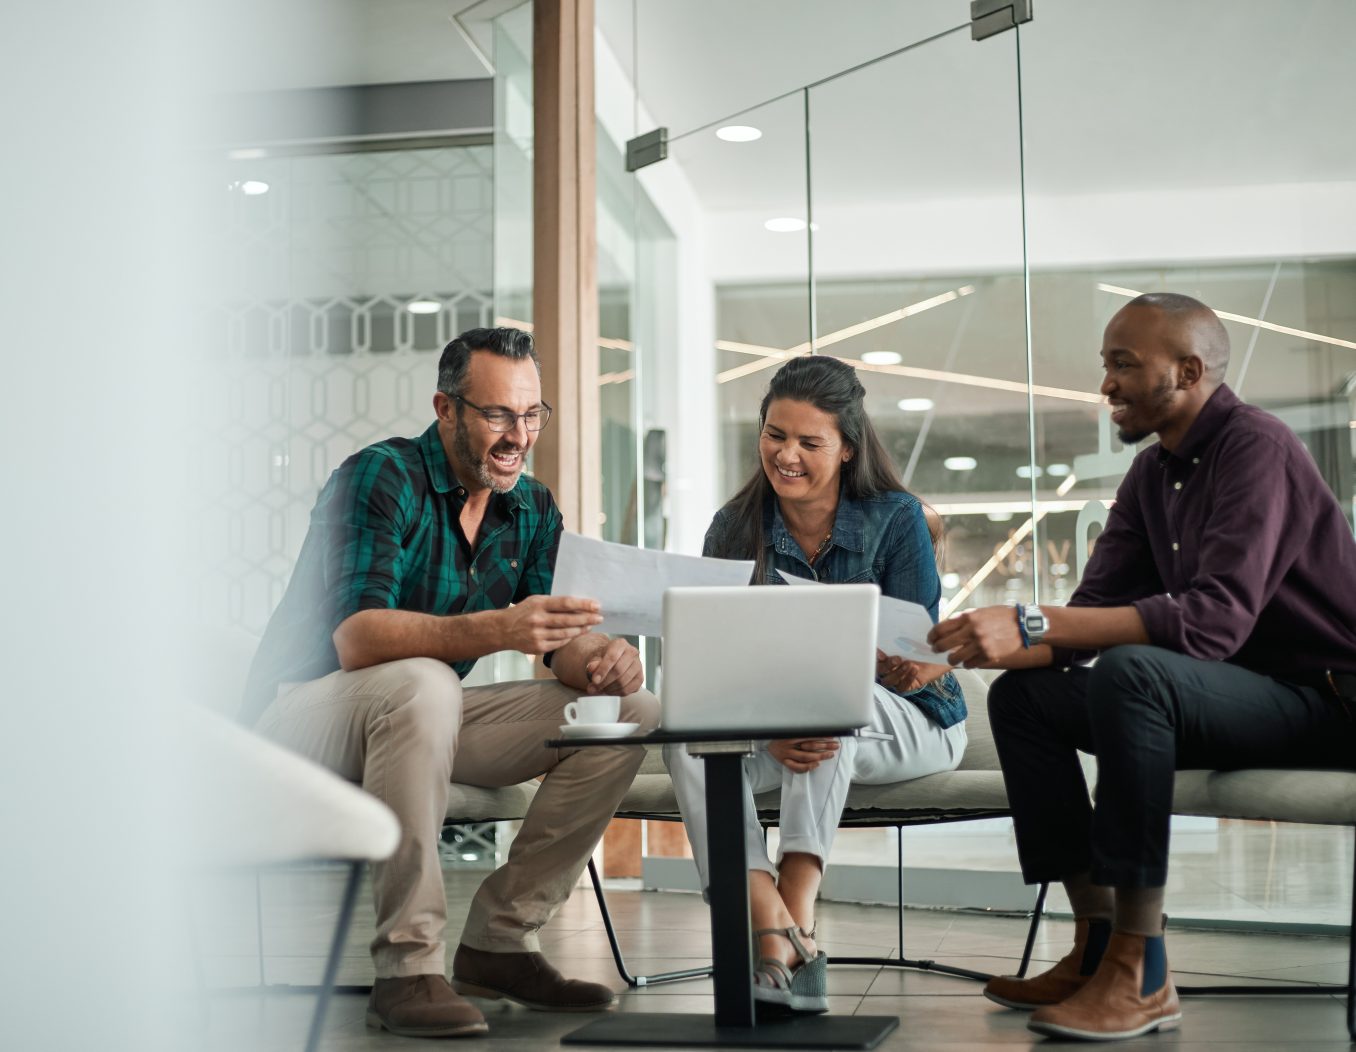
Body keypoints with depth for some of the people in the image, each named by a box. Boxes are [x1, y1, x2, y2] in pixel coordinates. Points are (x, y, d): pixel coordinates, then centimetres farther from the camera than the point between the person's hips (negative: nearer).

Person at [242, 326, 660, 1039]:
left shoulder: (533, 510, 3)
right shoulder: (380, 478, -19)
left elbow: (562, 639, -3)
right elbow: (355, 636, -33)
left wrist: (598, 658, -29)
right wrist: (496, 629, -47)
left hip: (423, 714, 7)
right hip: (306, 713, -7)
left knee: (632, 713, -7)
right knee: (421, 684, -40)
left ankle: (500, 941, -6)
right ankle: (407, 967, -33)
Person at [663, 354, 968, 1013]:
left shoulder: (896, 520, -8)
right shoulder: (735, 529, -1)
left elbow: (915, 659, -11)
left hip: (903, 724, -3)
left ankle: (796, 910, -41)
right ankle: (774, 935, -40)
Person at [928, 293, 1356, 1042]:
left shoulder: (1256, 448, -18)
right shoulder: (1152, 474, 10)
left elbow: (1216, 617, -32)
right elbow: (1093, 612, 4)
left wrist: (1033, 624, -37)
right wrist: (990, 646, -16)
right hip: (1235, 696, 9)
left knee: (1132, 672, -34)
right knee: (1021, 696, -1)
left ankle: (1140, 975, -29)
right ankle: (1097, 944, -6)